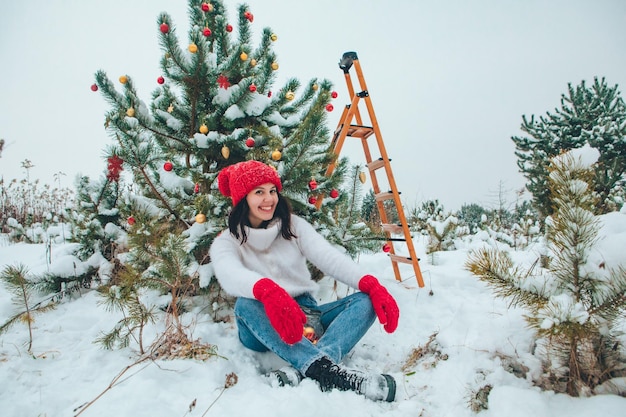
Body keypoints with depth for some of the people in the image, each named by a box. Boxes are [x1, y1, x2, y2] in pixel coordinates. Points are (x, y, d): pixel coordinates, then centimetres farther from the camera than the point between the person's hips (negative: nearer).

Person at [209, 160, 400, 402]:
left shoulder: (294, 226, 3)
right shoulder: (226, 242, -4)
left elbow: (329, 256, -12)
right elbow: (230, 274, -28)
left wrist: (371, 285, -30)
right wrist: (268, 291, -51)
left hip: (306, 315, 3)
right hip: (265, 330, -2)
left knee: (366, 300, -20)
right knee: (245, 304, -35)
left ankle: (301, 371, -43)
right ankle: (327, 370, -48)